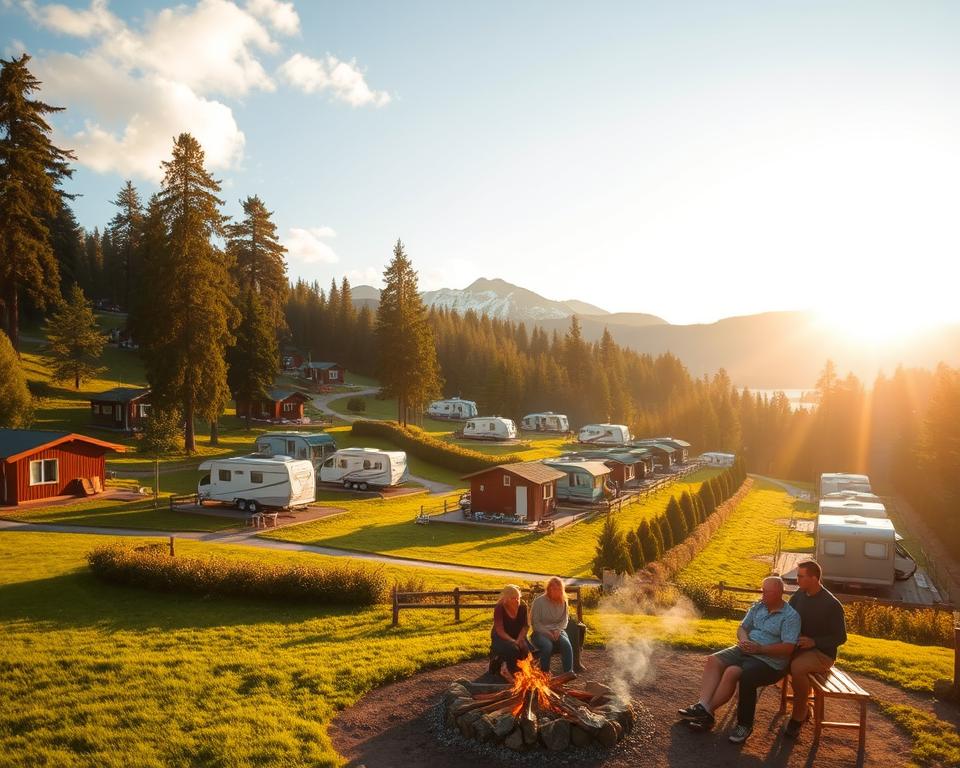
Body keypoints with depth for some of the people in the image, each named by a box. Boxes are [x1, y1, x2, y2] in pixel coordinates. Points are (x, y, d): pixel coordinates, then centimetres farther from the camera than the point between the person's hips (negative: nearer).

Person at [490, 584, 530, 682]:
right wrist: (513, 641, -29)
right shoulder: (499, 608, -17)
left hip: (518, 637, 4)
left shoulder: (522, 607, -5)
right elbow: (500, 631, -19)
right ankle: (512, 674, -10)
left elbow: (526, 626, 0)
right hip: (501, 638, -4)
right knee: (513, 649, -35)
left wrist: (519, 640, -16)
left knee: (526, 650, -26)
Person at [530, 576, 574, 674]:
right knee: (547, 645, -36)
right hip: (541, 632, -3)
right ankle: (545, 674, -20)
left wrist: (558, 630, -9)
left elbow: (565, 619, 10)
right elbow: (535, 622, -6)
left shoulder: (563, 601, 7)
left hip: (557, 631, 3)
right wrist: (547, 633, -16)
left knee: (566, 644, -30)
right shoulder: (539, 601, -6)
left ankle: (569, 672, -23)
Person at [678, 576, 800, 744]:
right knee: (713, 661, -15)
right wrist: (744, 640, -9)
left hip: (769, 661, -7)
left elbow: (788, 648, -18)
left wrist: (759, 648, -22)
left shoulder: (790, 616, -10)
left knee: (732, 673, -29)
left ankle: (706, 711, -16)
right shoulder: (758, 606, 11)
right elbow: (742, 628, 14)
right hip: (746, 650, 8)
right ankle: (703, 705, -22)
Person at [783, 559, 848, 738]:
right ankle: (803, 706, 4)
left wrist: (814, 642, -24)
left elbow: (841, 638, -11)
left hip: (822, 653, -7)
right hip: (799, 648, 7)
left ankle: (798, 716, -13)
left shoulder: (832, 605, -17)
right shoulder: (799, 595, 1)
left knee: (797, 666, -34)